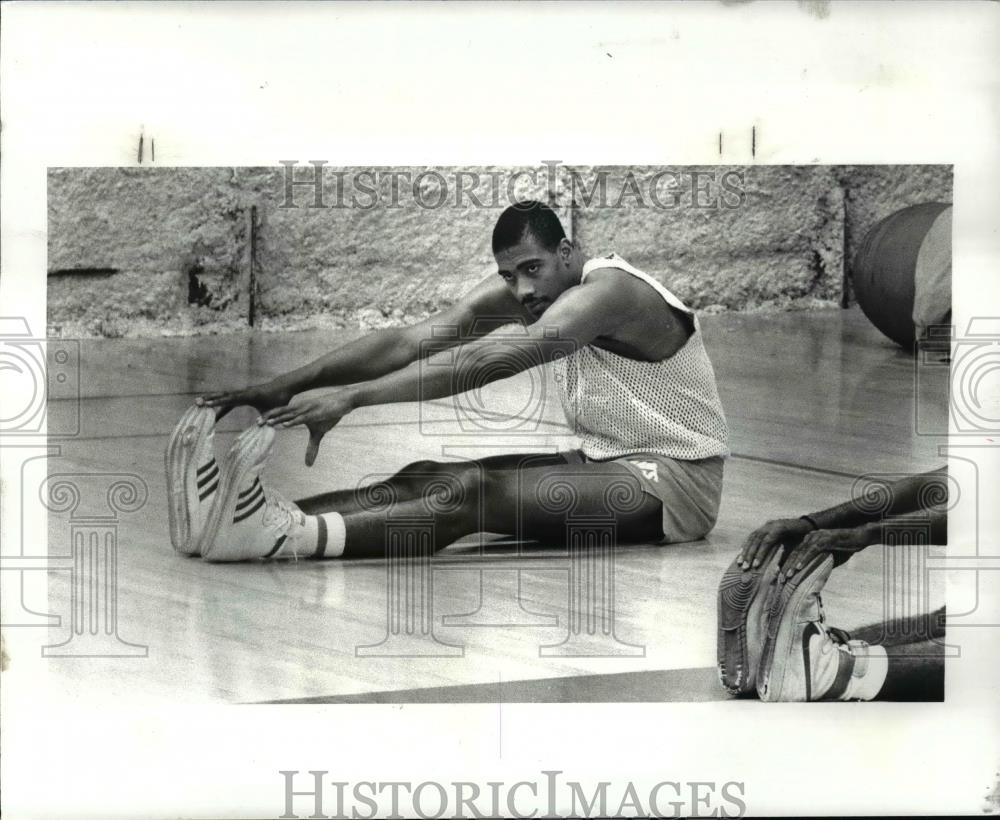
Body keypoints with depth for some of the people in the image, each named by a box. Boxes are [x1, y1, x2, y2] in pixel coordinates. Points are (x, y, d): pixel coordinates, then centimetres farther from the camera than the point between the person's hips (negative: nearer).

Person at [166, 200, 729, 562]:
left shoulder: (609, 291, -25)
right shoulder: (514, 292, 0)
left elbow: (486, 360, -37)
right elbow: (410, 342, -8)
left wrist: (350, 397, -42)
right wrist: (286, 386, -19)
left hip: (677, 475, -8)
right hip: (607, 461, 8)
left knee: (472, 492, -30)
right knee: (426, 477, -13)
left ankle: (284, 537, -47)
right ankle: (235, 514, -29)